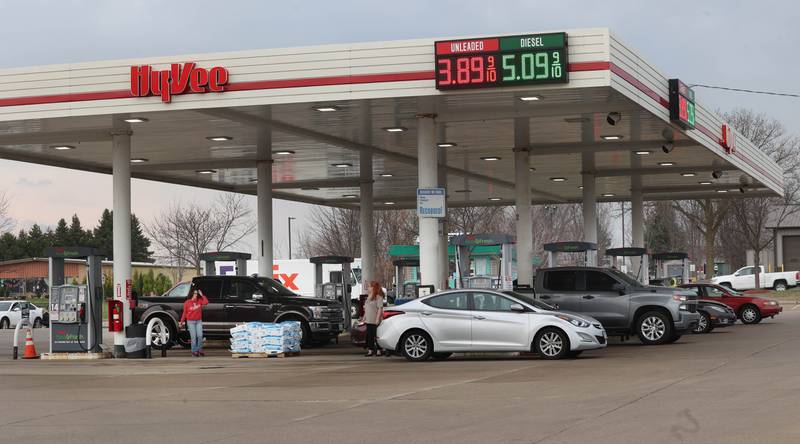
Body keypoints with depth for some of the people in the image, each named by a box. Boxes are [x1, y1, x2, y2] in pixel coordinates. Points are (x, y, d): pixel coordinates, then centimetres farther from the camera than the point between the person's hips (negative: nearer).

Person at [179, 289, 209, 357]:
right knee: (193, 336, -4)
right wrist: (181, 322, -1)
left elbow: (206, 302, -11)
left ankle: (200, 350, 8)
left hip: (199, 321, 2)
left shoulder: (199, 301, 5)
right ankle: (194, 351, 2)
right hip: (190, 322, -2)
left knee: (200, 335, -6)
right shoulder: (187, 303, -2)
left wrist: (202, 295, -10)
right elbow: (184, 313, 0)